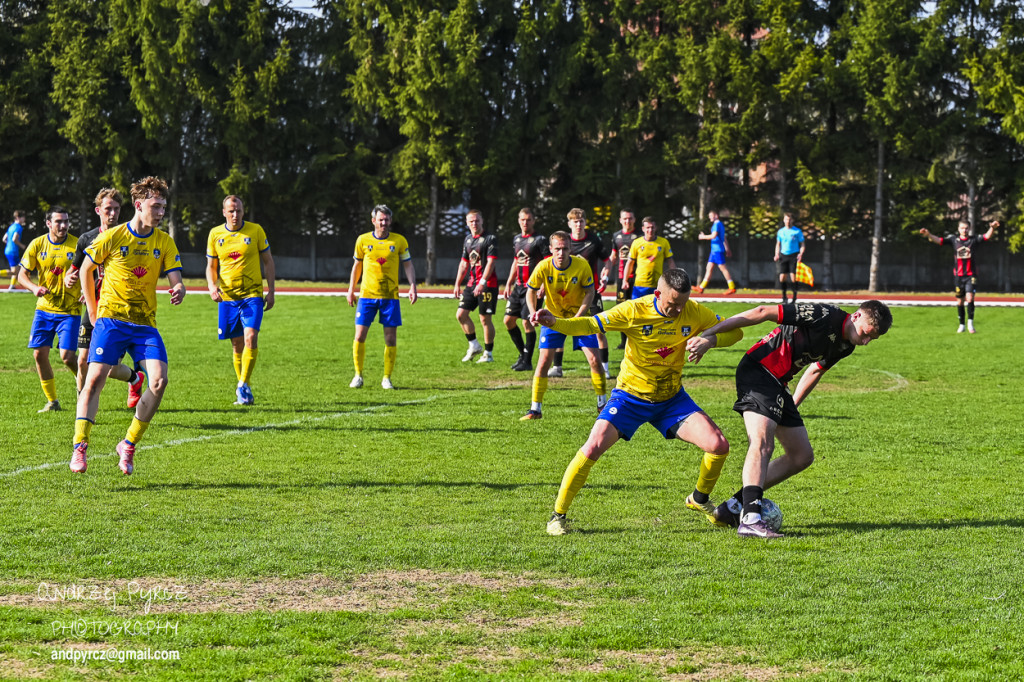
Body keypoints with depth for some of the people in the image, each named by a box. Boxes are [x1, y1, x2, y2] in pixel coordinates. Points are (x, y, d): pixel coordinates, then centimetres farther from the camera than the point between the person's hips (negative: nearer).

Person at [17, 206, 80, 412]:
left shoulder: (77, 245, -7)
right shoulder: (37, 245, -1)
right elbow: (22, 274, 3)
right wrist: (34, 288, -17)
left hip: (69, 310, -3)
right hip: (44, 309, 3)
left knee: (67, 356, -12)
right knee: (39, 354, -1)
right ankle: (52, 401, 13)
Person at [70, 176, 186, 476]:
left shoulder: (165, 242, 4)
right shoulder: (112, 237, -3)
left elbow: (176, 280, 0)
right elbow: (86, 269, 9)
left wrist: (179, 290, -25)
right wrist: (93, 311, 8)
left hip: (145, 323, 3)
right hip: (111, 319, -3)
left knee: (159, 380, -14)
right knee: (95, 378, -15)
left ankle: (129, 445, 0)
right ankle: (79, 446, -7)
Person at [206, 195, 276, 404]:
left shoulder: (255, 230, 0)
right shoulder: (215, 234, 5)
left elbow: (268, 261, 6)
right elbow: (211, 266, 13)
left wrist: (271, 291, 1)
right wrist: (212, 285, -7)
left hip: (252, 294, -2)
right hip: (228, 296, 2)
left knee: (251, 338, -20)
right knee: (237, 345, 6)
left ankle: (243, 386, -16)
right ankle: (245, 391, 17)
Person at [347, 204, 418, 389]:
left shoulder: (399, 241, 2)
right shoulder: (363, 240, 4)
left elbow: (408, 265, 5)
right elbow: (357, 265, 14)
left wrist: (412, 286, -7)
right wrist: (351, 289, 13)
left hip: (390, 296, 0)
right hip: (367, 295, 0)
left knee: (391, 338, -2)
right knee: (360, 336, -4)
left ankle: (387, 378, 9)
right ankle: (358, 376, 10)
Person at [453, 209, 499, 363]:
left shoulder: (490, 239, -8)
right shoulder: (468, 240, 14)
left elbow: (490, 263, -15)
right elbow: (464, 264, 20)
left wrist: (482, 283, -23)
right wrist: (457, 284, 16)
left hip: (487, 284, -7)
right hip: (472, 283, 7)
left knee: (485, 318, -5)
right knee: (461, 314, 1)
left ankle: (488, 353, 5)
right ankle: (474, 346, 15)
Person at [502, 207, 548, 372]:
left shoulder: (540, 240, -8)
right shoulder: (517, 239, 14)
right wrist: (508, 284, 21)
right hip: (518, 287, 7)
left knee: (527, 322, -10)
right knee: (508, 320, 6)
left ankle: (528, 361, -1)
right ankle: (523, 353, 22)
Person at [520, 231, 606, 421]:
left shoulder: (582, 265, -20)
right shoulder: (543, 267, -19)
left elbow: (589, 292, -9)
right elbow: (531, 291, -5)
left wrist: (578, 316, -20)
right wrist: (534, 313, -21)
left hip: (579, 315, 0)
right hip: (553, 317, 0)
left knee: (594, 359, -6)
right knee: (544, 361, -9)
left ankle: (602, 403, 13)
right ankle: (535, 408, -1)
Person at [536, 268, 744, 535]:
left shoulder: (694, 313, -10)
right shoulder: (634, 311, -19)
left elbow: (734, 331, -1)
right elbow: (591, 325, -21)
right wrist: (555, 322, -40)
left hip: (672, 399, 3)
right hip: (631, 396, -3)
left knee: (718, 445, -10)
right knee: (593, 448, -21)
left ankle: (700, 498, 21)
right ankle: (558, 515, -4)